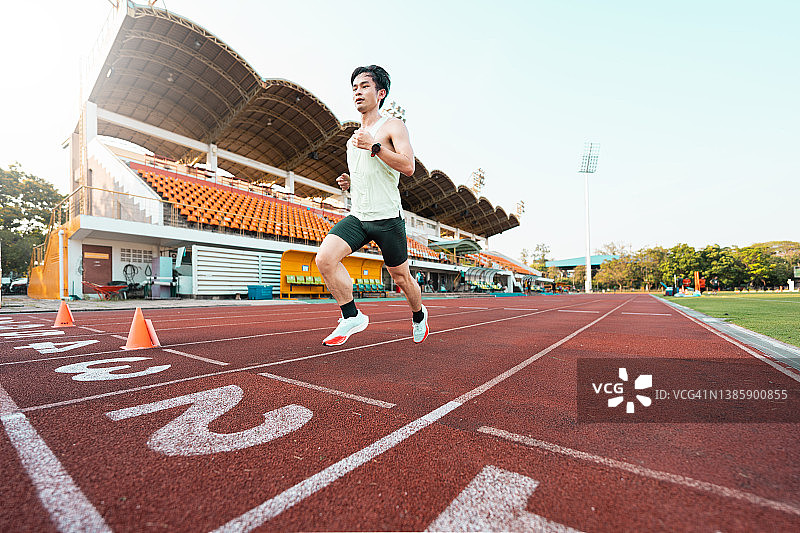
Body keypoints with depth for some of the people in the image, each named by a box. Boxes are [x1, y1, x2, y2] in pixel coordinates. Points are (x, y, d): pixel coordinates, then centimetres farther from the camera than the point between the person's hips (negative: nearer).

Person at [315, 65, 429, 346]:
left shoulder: (393, 125, -1)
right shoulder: (355, 137, 19)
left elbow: (408, 166, -16)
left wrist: (374, 146, -22)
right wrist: (348, 181, 10)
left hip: (387, 219, -5)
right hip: (357, 217, 5)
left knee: (401, 278, 7)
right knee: (325, 259, -18)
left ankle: (419, 315, 38)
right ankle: (352, 316, -3)